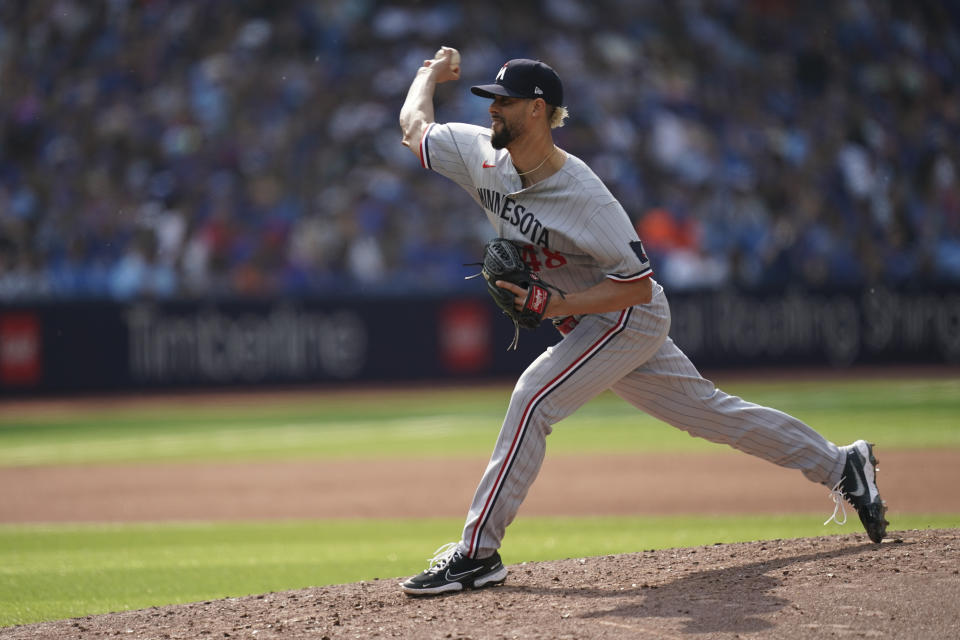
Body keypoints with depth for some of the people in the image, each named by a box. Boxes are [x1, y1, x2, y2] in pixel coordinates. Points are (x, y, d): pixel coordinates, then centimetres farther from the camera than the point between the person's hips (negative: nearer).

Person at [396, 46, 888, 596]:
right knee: (709, 411, 14)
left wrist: (562, 303, -33)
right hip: (586, 324, 8)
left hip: (630, 318, -8)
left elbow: (639, 284, -25)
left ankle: (478, 553, -20)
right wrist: (434, 72, 19)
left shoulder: (584, 195, -29)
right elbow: (415, 124, 9)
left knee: (533, 398, -22)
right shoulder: (484, 156, -9)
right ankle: (840, 464, 26)